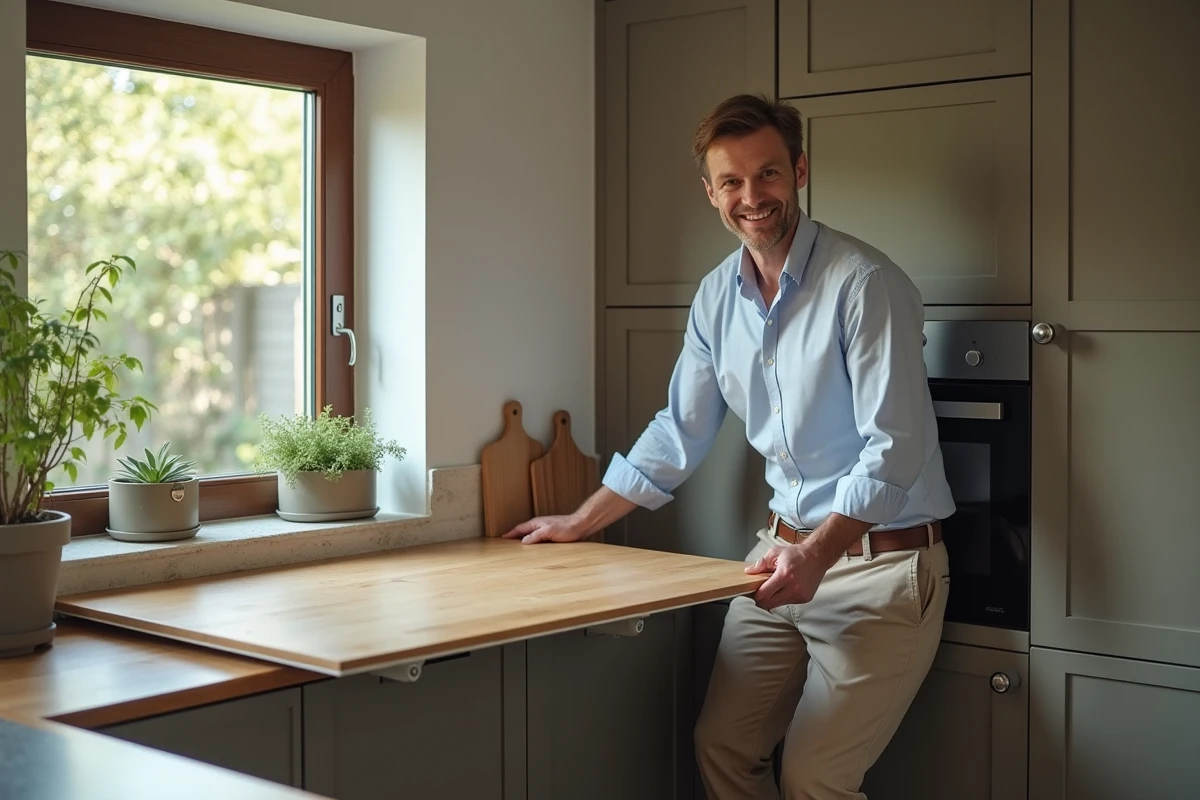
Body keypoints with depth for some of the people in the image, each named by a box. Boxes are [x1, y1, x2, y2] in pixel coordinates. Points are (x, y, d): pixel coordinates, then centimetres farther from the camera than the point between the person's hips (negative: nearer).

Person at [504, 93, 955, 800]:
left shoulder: (864, 283, -16)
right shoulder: (718, 298, 5)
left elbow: (894, 450, -20)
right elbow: (678, 436, 15)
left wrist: (816, 555, -29)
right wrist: (580, 524, 18)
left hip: (882, 563, -6)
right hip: (786, 551, 7)